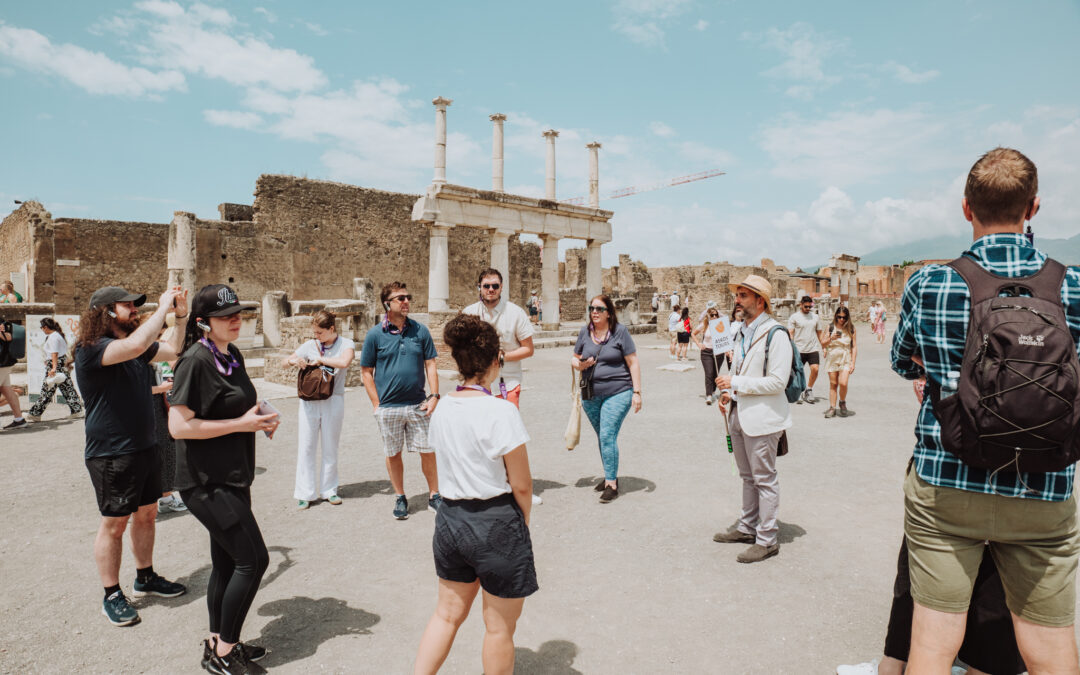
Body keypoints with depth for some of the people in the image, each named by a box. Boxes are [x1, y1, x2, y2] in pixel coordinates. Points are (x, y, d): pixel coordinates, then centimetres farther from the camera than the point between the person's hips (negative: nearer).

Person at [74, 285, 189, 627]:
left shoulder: (137, 347, 7)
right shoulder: (91, 349, -19)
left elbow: (174, 351, 16)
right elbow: (136, 345, -37)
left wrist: (181, 316, 3)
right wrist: (163, 307, -27)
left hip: (145, 447, 8)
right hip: (111, 454, -8)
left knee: (146, 514, 17)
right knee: (114, 524, 4)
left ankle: (145, 577, 34)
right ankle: (112, 596, 19)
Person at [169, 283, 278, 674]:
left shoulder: (233, 356, 9)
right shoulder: (197, 360, -18)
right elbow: (178, 426, -22)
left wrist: (259, 419, 3)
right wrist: (241, 424, -21)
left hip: (232, 477, 9)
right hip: (207, 481, -9)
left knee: (227, 562, 17)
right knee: (253, 559, -5)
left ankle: (218, 644, 33)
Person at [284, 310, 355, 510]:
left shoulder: (346, 344, -3)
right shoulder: (310, 345, 4)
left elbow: (344, 362, -23)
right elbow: (286, 361, 11)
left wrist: (320, 360, -15)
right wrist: (295, 360, -11)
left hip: (333, 401, -2)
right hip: (309, 401, 2)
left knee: (330, 448, 8)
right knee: (306, 448, 3)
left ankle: (329, 490, 22)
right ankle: (305, 493, 13)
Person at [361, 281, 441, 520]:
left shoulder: (420, 331, 2)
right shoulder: (375, 335, -2)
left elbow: (430, 365, 6)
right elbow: (367, 372, 2)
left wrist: (434, 396, -3)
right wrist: (377, 404, -4)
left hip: (418, 405, 1)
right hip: (388, 408, -1)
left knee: (428, 451, 6)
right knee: (393, 454, 11)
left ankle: (434, 495, 22)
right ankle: (400, 498, 28)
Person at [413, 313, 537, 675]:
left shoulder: (442, 408, 0)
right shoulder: (501, 412, -20)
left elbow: (451, 466, 7)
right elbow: (522, 485, -14)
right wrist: (523, 521, 3)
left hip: (449, 518, 6)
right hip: (496, 523, -6)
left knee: (448, 613, 24)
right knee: (500, 626, 15)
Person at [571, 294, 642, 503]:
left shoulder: (620, 331, -6)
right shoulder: (585, 332, 6)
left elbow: (633, 363, -4)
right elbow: (574, 358, 15)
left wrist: (637, 392, -8)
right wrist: (579, 364, -9)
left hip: (617, 392, -5)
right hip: (591, 395, 5)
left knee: (608, 436, -12)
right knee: (603, 437, 16)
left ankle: (612, 484, -3)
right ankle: (609, 475, 32)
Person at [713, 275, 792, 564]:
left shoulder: (775, 334, -15)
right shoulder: (742, 331, 12)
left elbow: (777, 382, -20)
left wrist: (735, 384, -19)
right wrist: (728, 393, 6)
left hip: (761, 418, -8)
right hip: (739, 414, 8)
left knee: (764, 480, 3)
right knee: (748, 477, 19)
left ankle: (767, 540, 15)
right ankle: (747, 528, 33)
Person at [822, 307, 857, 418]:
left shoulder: (851, 329, 2)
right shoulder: (831, 327, 4)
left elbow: (854, 347, 3)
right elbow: (823, 344, 6)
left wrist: (853, 363, -3)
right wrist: (831, 338, -14)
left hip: (845, 359, -1)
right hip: (832, 358, 2)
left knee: (843, 383, -15)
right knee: (833, 384, 4)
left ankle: (843, 403, 12)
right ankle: (832, 408, 11)